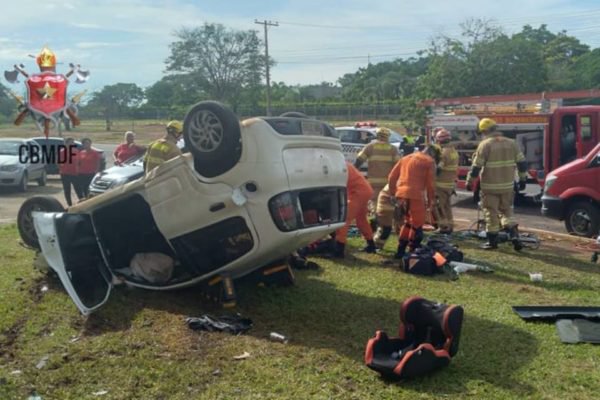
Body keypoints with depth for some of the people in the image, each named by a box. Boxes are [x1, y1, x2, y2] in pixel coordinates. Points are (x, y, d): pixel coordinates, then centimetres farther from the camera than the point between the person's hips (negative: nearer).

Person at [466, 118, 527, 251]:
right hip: (507, 185, 5)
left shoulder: (484, 145, -10)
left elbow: (476, 166, -10)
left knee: (491, 213, 4)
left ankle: (492, 241, 9)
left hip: (490, 186, -5)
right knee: (506, 211, 17)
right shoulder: (511, 143, 6)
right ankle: (514, 236, 2)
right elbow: (522, 162, 8)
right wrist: (522, 179, 18)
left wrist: (469, 182, 0)